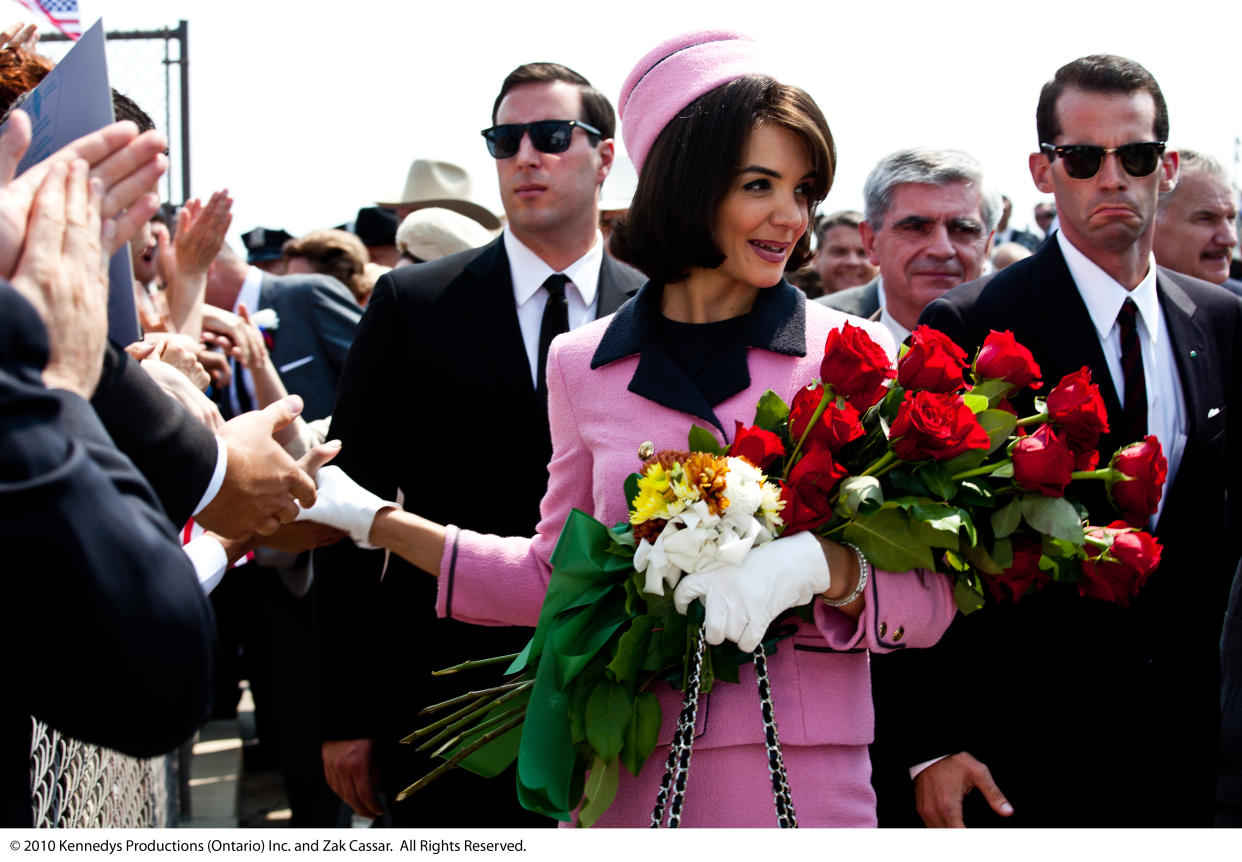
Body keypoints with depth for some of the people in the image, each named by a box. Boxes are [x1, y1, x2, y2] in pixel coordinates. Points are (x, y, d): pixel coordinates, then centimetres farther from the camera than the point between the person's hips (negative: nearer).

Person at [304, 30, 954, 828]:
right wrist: (374, 520, 10)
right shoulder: (583, 366, 5)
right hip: (627, 774, 2)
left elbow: (931, 599, -3)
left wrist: (816, 564, -21)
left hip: (802, 771, -1)